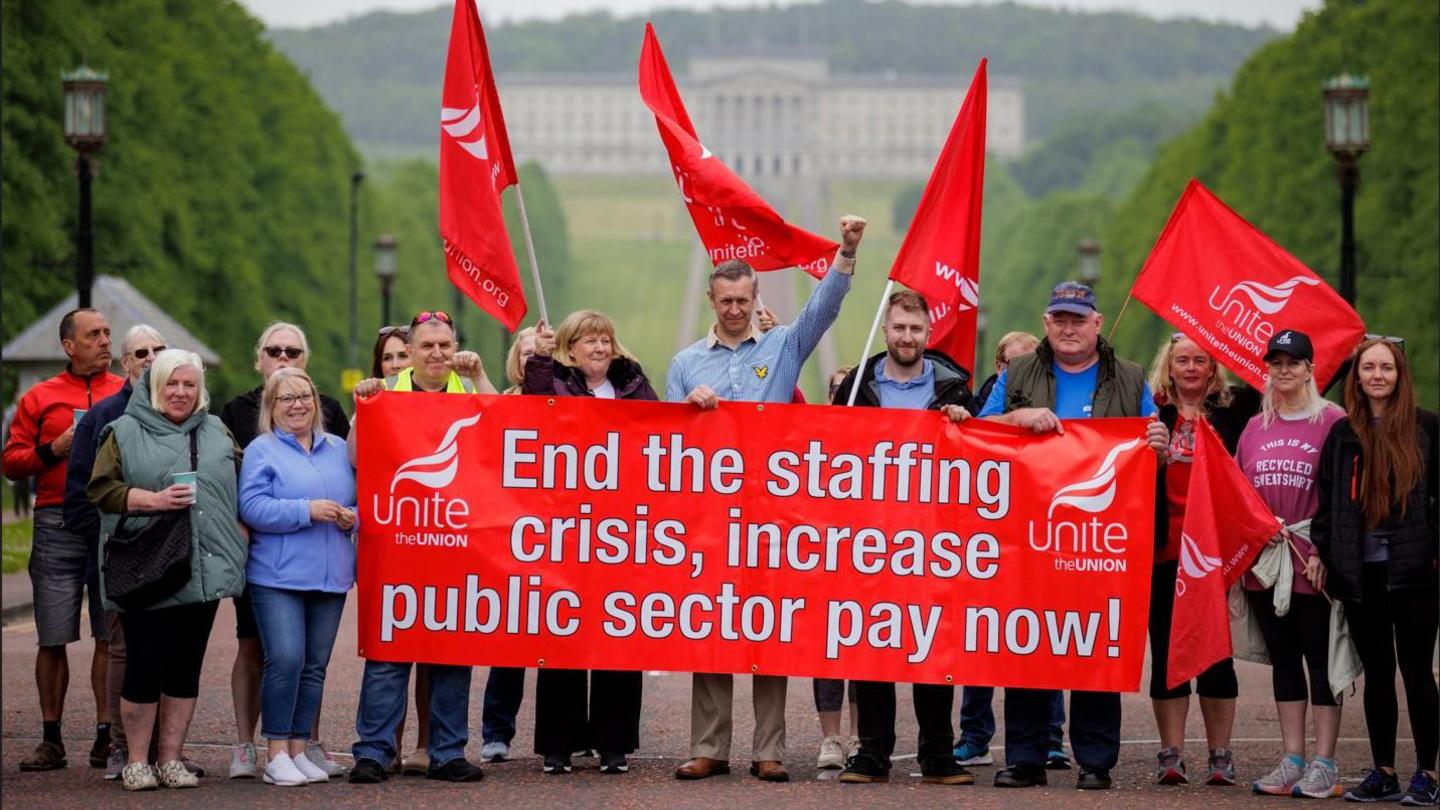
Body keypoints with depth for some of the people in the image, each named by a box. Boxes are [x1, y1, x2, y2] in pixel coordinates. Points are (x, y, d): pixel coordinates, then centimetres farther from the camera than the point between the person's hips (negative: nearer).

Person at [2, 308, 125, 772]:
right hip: (57, 526, 0)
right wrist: (55, 449, -7)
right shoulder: (39, 399, 11)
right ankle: (51, 740, 8)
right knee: (53, 638, 0)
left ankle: (107, 735, 4)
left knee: (112, 636, -2)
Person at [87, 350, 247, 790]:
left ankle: (170, 758, 14)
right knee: (145, 667, -5)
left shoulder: (217, 434, 17)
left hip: (204, 570, 4)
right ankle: (136, 761, 6)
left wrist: (242, 535, 9)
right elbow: (100, 488, -5)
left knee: (186, 669, 6)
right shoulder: (124, 433, 3)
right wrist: (152, 500, -15)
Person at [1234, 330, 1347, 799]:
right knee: (1283, 659, 10)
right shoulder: (1255, 427, 13)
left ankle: (1324, 765, 2)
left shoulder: (1332, 422, -4)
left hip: (1314, 564, -5)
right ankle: (1292, 761, 15)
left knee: (1320, 659, -1)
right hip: (1264, 562, 5)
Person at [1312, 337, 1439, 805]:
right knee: (1377, 675, 8)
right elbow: (1326, 499, 11)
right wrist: (1321, 551, 2)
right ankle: (1383, 773, 13)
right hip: (1360, 573, 3)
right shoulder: (1343, 434, 10)